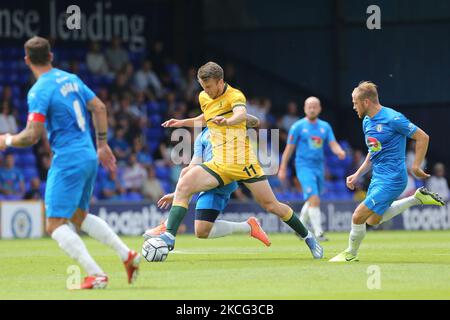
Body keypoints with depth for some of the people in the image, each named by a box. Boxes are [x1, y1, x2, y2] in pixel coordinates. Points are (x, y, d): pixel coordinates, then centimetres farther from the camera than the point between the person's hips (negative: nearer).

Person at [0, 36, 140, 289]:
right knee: (79, 216, 25)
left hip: (68, 161, -9)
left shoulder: (39, 91, -14)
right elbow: (100, 108, 15)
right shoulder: (71, 79, 10)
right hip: (89, 156, 9)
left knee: (55, 224, -4)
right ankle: (128, 255, 18)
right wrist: (102, 144, 23)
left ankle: (96, 275, -15)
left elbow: (32, 136, -19)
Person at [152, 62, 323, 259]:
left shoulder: (235, 96, -11)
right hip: (218, 165, 5)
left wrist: (227, 121, -57)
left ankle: (308, 237, 16)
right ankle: (170, 236, -20)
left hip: (243, 162, -5)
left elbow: (241, 114, -35)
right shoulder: (204, 98, 11)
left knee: (270, 205, -3)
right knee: (183, 186, -17)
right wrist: (182, 122, 23)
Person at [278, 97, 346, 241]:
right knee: (314, 199, -19)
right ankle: (318, 232, -20)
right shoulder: (298, 126, -2)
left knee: (311, 202, 15)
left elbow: (333, 144, 1)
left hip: (319, 167, 5)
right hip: (304, 167, -5)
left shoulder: (325, 126, 10)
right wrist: (283, 169, 1)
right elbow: (289, 148, 1)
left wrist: (340, 151, -22)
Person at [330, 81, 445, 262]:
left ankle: (351, 254, 12)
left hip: (392, 179, -10)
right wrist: (358, 175, 14)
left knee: (359, 216, -12)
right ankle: (417, 198, 23)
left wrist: (415, 167, -13)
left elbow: (422, 137, -13)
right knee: (373, 220, 19)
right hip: (377, 177, 10)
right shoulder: (367, 121, 9)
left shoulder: (392, 119, -18)